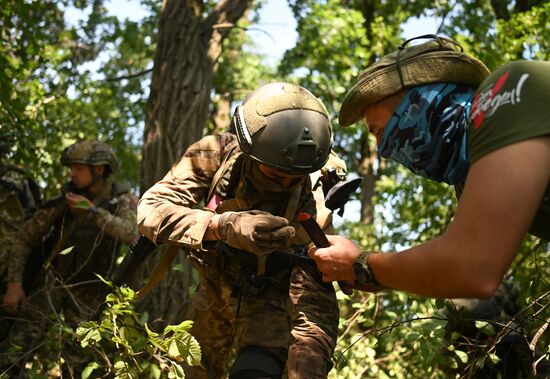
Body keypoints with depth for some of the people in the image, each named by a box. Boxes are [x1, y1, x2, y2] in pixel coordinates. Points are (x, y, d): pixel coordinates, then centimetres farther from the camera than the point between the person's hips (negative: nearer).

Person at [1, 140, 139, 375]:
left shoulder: (121, 198, -2)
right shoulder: (65, 199, -1)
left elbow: (130, 234, -23)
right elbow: (24, 238, 2)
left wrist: (93, 211, -25)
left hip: (88, 292, 0)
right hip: (52, 281, 1)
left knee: (76, 362, -3)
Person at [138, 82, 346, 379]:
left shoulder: (310, 204, -32)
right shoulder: (216, 155, -25)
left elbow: (315, 309, -37)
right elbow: (151, 208, -35)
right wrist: (224, 225, -51)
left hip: (269, 296, -3)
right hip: (215, 285, 3)